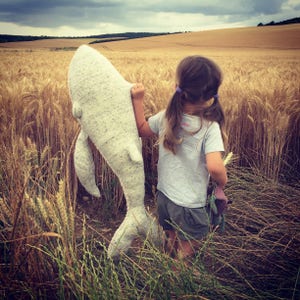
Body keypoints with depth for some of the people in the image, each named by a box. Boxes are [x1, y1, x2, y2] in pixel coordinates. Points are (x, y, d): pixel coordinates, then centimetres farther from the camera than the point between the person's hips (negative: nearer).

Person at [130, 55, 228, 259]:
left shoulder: (165, 118, -10)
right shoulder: (210, 127, -23)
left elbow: (141, 129, 8)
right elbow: (215, 167, -34)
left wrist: (138, 100, 9)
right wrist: (222, 182, -13)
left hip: (164, 195, 5)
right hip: (190, 204, -5)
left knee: (171, 244, 30)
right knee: (185, 254, 21)